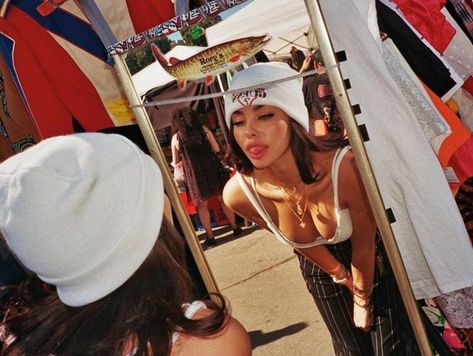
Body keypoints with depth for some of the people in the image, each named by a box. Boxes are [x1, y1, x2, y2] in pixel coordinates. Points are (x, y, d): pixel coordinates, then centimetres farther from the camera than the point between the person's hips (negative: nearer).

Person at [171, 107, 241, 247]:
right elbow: (216, 149, 7)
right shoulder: (204, 130, 2)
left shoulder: (176, 137, 0)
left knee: (202, 205, 11)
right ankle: (235, 227, 22)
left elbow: (176, 163, 5)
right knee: (223, 198, 14)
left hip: (194, 173, -1)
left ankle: (210, 236, 12)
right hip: (212, 167, 1)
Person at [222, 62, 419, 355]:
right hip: (320, 267, 3)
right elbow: (303, 244, -9)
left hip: (375, 261, -2)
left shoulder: (346, 169, -42)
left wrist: (362, 300, -5)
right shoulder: (238, 194, -31)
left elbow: (364, 246, -21)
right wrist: (343, 277, 3)